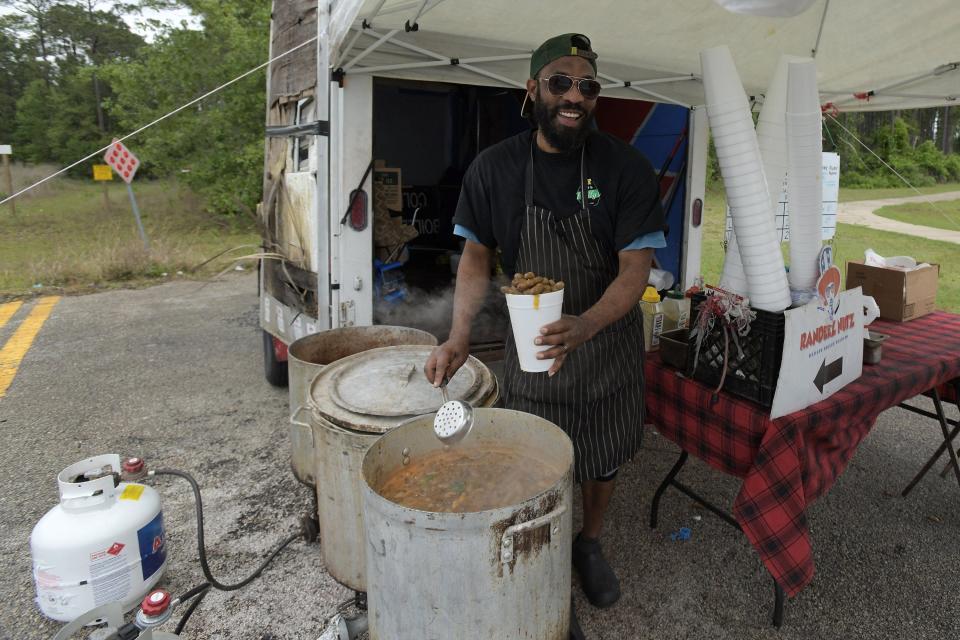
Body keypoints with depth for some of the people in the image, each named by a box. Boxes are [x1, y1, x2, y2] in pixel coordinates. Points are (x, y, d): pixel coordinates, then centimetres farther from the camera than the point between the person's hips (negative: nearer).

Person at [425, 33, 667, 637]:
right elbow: (477, 255, -2)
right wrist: (459, 336, -15)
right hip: (530, 339, 1)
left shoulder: (627, 168, -14)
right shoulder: (495, 168, -9)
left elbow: (635, 269, -18)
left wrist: (584, 326, -37)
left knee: (603, 458, 16)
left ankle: (591, 543, 44)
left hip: (608, 338, 0)